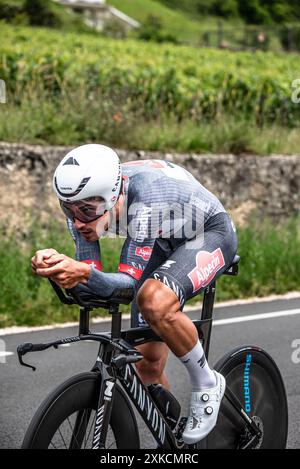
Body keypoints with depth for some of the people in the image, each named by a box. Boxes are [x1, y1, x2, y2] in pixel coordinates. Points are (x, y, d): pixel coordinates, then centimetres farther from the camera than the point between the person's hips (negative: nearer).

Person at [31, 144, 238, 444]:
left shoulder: (145, 197, -40)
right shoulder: (84, 202, -22)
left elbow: (129, 281, -38)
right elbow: (91, 279, -21)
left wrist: (83, 273, -56)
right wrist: (58, 268, -43)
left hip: (211, 233, -6)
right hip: (165, 243, 7)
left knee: (155, 301, -38)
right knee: (148, 364, 1)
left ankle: (207, 385, -13)